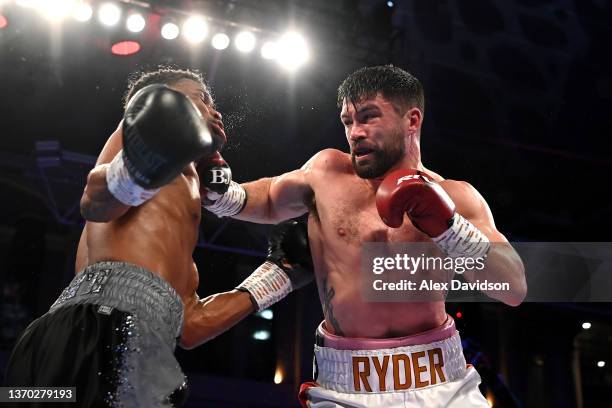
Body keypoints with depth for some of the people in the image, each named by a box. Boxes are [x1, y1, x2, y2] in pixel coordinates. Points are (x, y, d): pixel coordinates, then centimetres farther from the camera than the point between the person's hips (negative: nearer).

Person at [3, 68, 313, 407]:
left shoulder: (172, 225, 34)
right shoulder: (154, 125, 10)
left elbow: (189, 324, 29)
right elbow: (96, 202, -11)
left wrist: (277, 272, 38)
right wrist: (139, 167, -34)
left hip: (138, 352, 10)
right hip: (107, 325, -9)